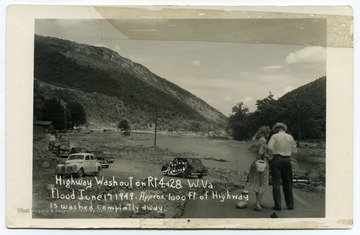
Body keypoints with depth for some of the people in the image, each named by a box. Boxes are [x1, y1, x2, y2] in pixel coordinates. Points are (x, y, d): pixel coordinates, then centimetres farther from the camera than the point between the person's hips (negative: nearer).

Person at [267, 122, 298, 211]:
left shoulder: (275, 136, -2)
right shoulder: (290, 137, 7)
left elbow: (270, 147, -15)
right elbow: (295, 150, 8)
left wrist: (275, 152, 2)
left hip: (277, 159, -3)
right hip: (287, 160, 3)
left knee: (276, 183, 0)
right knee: (288, 183, 11)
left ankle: (278, 205, -2)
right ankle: (290, 204, 15)